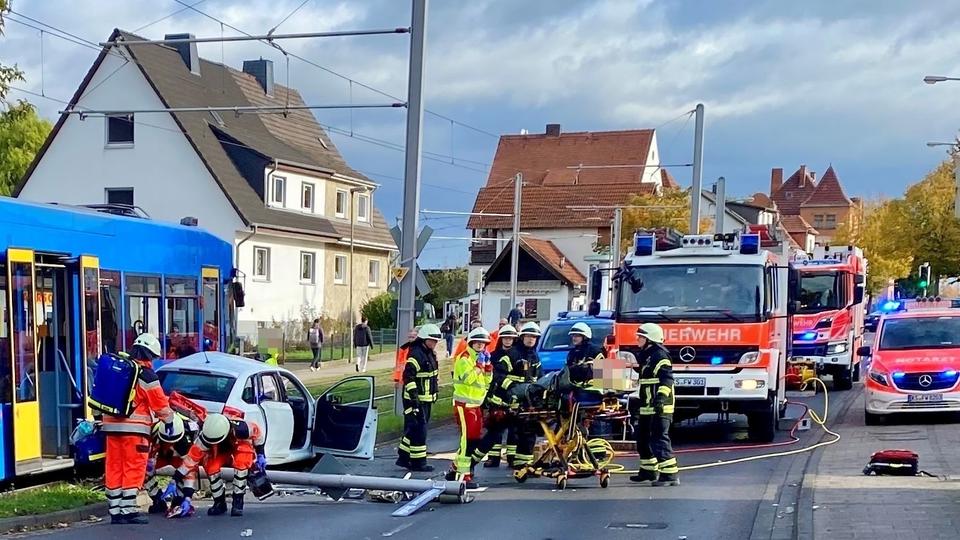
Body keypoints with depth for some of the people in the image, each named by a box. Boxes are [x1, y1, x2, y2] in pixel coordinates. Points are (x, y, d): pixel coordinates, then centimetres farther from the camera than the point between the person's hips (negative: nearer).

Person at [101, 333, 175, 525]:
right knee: (133, 469, -2)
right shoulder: (146, 375, -8)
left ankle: (115, 511, 11)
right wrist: (168, 420, 11)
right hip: (134, 428, -7)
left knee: (114, 468, 8)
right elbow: (160, 402, -4)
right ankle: (128, 510, -5)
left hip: (112, 425, 7)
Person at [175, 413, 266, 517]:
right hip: (222, 453, 2)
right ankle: (219, 503, -10)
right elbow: (192, 456, -33)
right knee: (211, 465, -29)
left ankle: (238, 501, -23)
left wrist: (260, 454, -12)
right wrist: (175, 479, -35)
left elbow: (257, 431, -17)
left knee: (241, 462, -36)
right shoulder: (206, 436, -35)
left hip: (242, 450, -2)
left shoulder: (241, 428, -38)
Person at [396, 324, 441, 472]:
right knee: (418, 429, -5)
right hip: (415, 400, -10)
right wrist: (414, 397, -27)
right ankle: (418, 462, 1)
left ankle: (403, 457, 24)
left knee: (413, 429, 15)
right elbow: (408, 376, -24)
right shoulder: (416, 354, -18)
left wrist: (434, 393, 24)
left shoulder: (430, 354, 13)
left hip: (426, 399, 10)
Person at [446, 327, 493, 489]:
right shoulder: (464, 358, -10)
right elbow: (467, 378, -23)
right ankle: (464, 475, -13)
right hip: (464, 404, -9)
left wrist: (488, 365, 2)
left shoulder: (481, 358, 17)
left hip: (476, 404, 9)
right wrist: (479, 365, -18)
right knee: (468, 438, -13)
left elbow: (487, 381, 15)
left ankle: (456, 469, 22)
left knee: (475, 438, 11)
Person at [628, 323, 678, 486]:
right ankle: (649, 470, 32)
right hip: (647, 407, 11)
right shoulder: (646, 355, 19)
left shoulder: (659, 355, -13)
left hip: (659, 407, -11)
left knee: (659, 439, -15)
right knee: (643, 438, 18)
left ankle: (670, 474, -16)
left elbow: (667, 378, -24)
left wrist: (661, 396, -36)